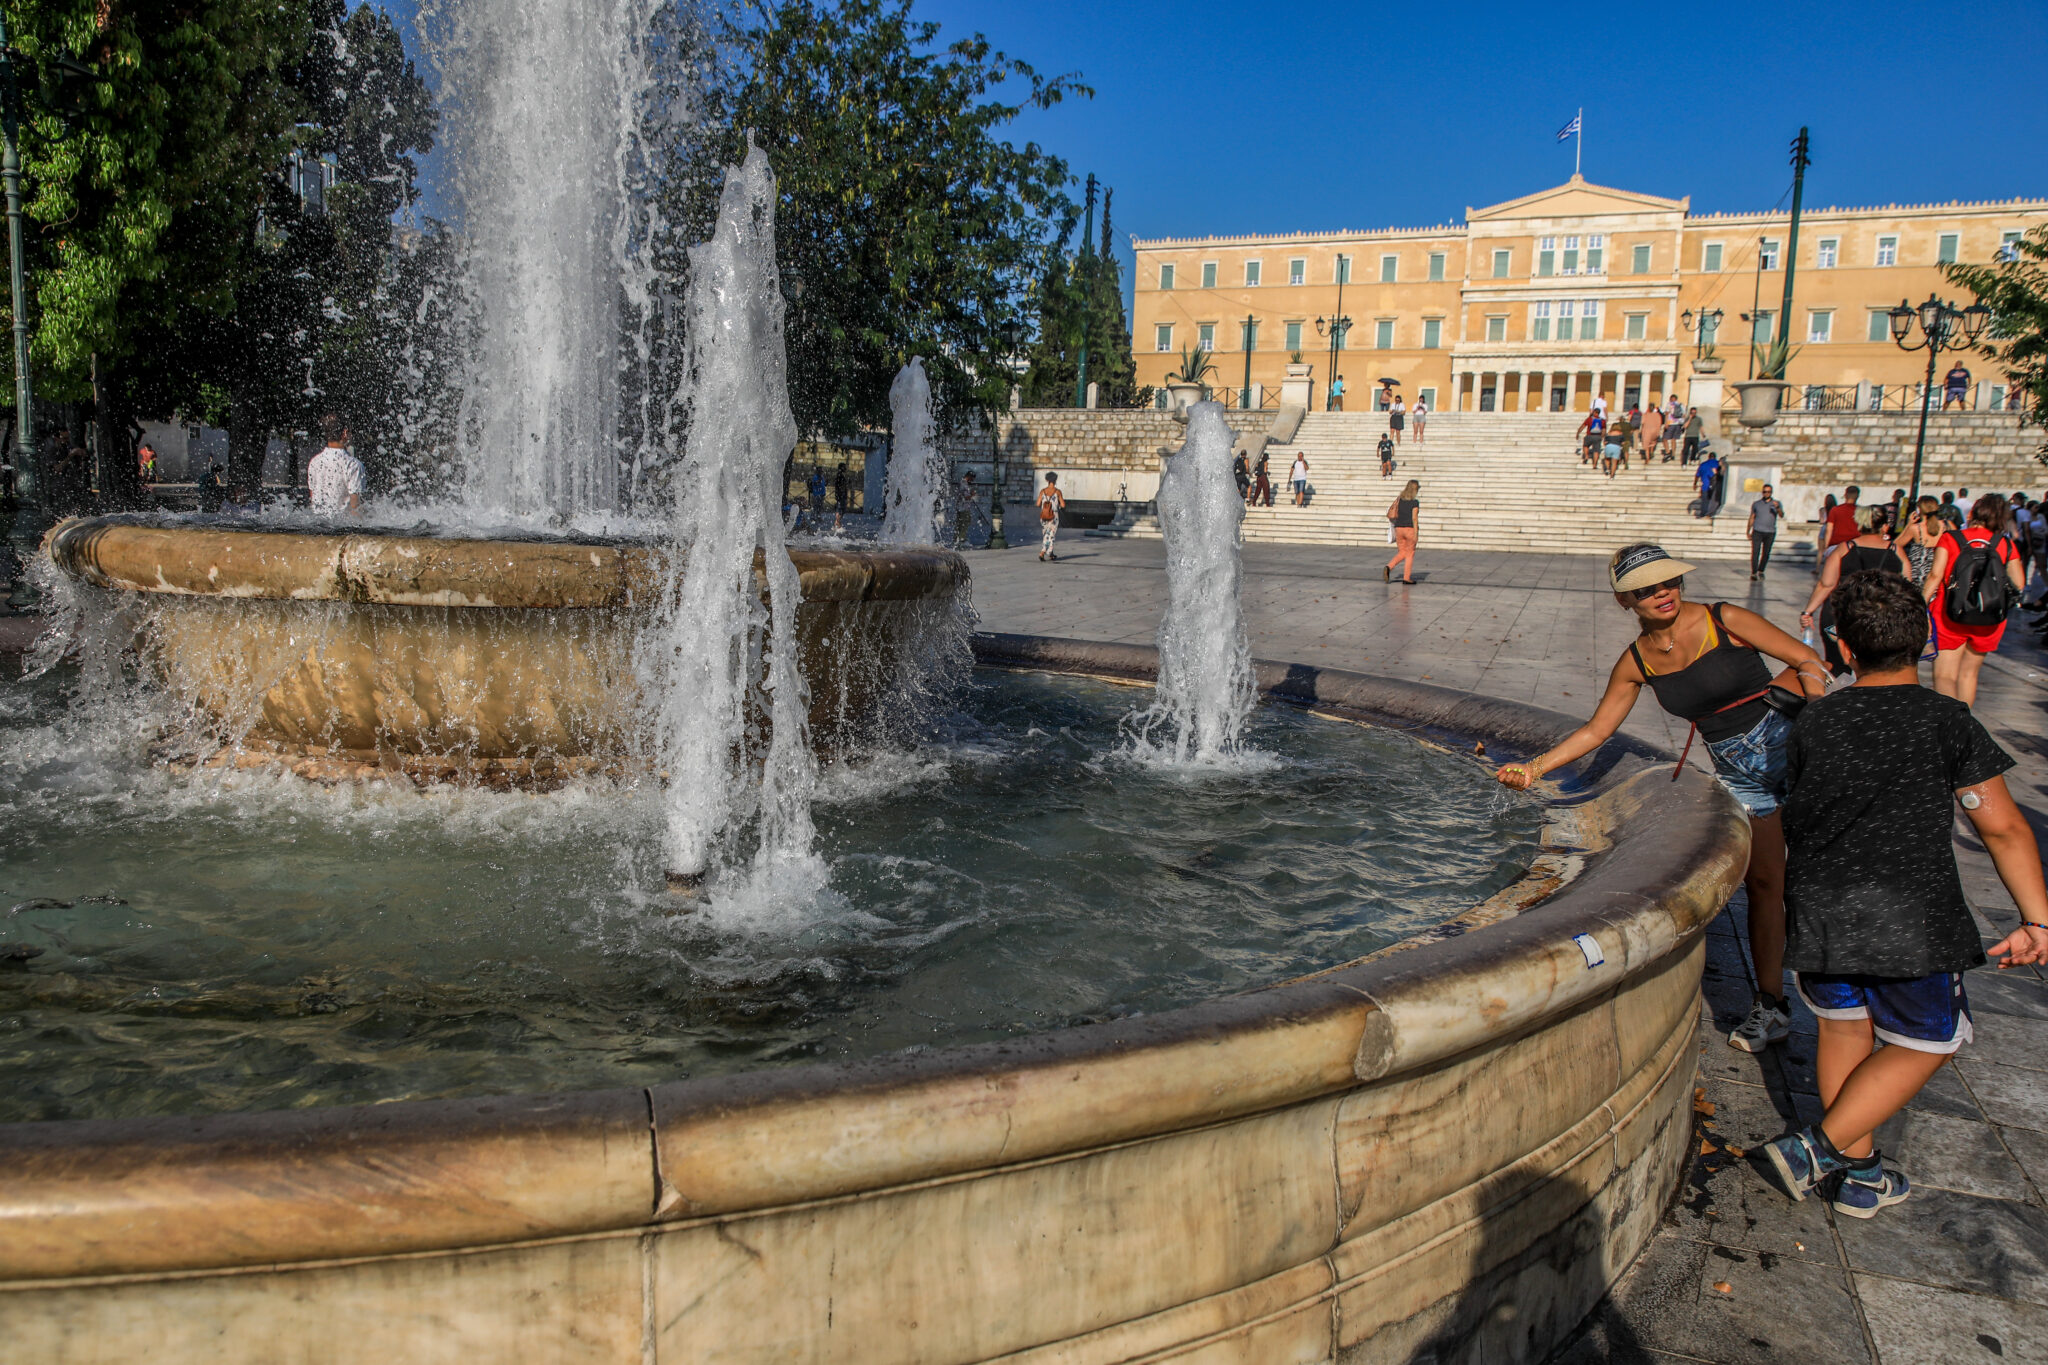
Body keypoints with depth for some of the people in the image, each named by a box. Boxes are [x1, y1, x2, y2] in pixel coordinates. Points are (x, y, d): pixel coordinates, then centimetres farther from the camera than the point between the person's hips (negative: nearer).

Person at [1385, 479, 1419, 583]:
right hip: (1410, 529, -5)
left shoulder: (1399, 499, 7)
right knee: (1410, 554, 7)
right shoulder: (1415, 502, -9)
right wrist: (1415, 534, -13)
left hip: (1399, 528, 5)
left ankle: (1388, 568, -11)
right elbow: (1414, 518, -14)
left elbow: (1393, 515, 9)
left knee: (1401, 553, 14)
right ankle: (1406, 578, 7)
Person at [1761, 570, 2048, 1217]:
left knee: (1844, 1032, 20)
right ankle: (1817, 1148, 7)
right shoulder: (1948, 721, -8)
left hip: (1817, 913, 4)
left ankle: (1860, 1174, 30)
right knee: (1926, 1042, 16)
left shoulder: (1813, 723, 2)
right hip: (1908, 920, -3)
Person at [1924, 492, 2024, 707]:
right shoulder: (2006, 545, 1)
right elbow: (2019, 585, 0)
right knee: (1969, 673, 19)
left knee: (1944, 676, -5)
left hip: (1950, 617, -3)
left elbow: (1935, 575, -13)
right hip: (1989, 624, 3)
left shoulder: (1950, 539, -4)